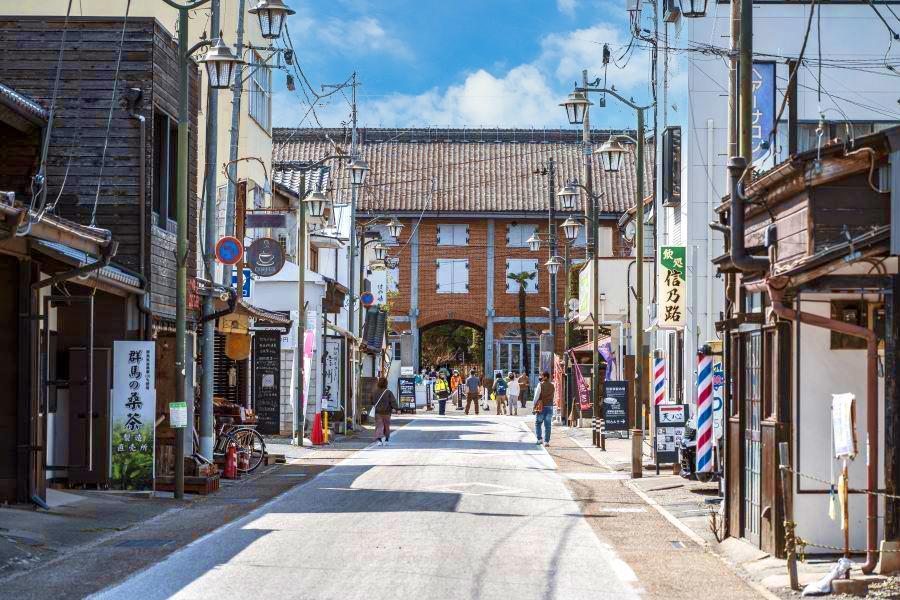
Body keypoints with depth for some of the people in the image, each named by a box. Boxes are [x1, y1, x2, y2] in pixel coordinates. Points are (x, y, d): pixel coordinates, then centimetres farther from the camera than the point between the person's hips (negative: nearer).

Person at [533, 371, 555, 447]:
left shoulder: (540, 385, -9)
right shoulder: (552, 386, 6)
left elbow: (536, 396, -8)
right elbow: (553, 396, 11)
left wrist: (534, 406, -1)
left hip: (541, 407, -4)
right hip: (550, 406, 4)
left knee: (538, 423, 9)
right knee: (547, 425, 5)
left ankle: (540, 439, -2)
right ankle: (546, 441, 4)